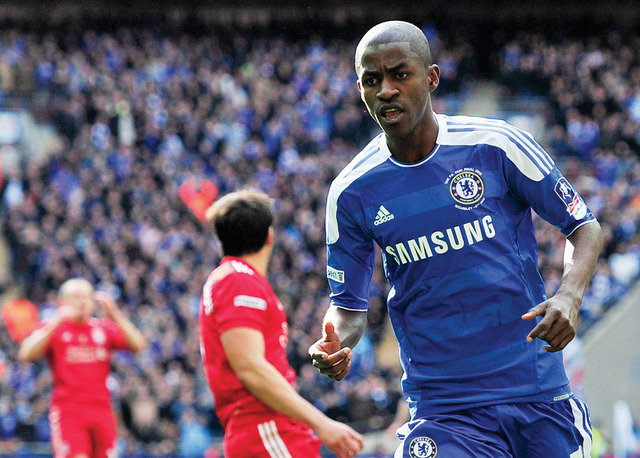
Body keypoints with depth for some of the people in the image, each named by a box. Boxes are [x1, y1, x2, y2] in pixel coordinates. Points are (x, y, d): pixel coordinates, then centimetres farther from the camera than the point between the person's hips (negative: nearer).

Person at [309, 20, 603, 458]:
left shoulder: (497, 145, -5)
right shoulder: (352, 192, -1)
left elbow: (585, 227, 4)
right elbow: (350, 303, 8)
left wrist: (569, 297, -15)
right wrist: (336, 342, -15)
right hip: (442, 408, 0)